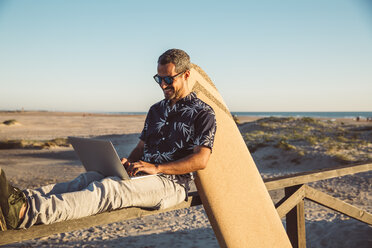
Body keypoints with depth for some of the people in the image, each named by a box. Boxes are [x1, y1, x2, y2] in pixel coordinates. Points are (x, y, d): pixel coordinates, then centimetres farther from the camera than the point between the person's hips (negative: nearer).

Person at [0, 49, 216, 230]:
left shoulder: (203, 113, -1)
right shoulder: (156, 110, 22)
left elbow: (200, 160, -12)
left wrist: (156, 168, -18)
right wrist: (127, 164, 1)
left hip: (171, 183, -7)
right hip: (143, 175, 7)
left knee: (106, 188, -32)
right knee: (90, 178, -20)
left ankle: (23, 212, -48)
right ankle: (22, 198, -38)